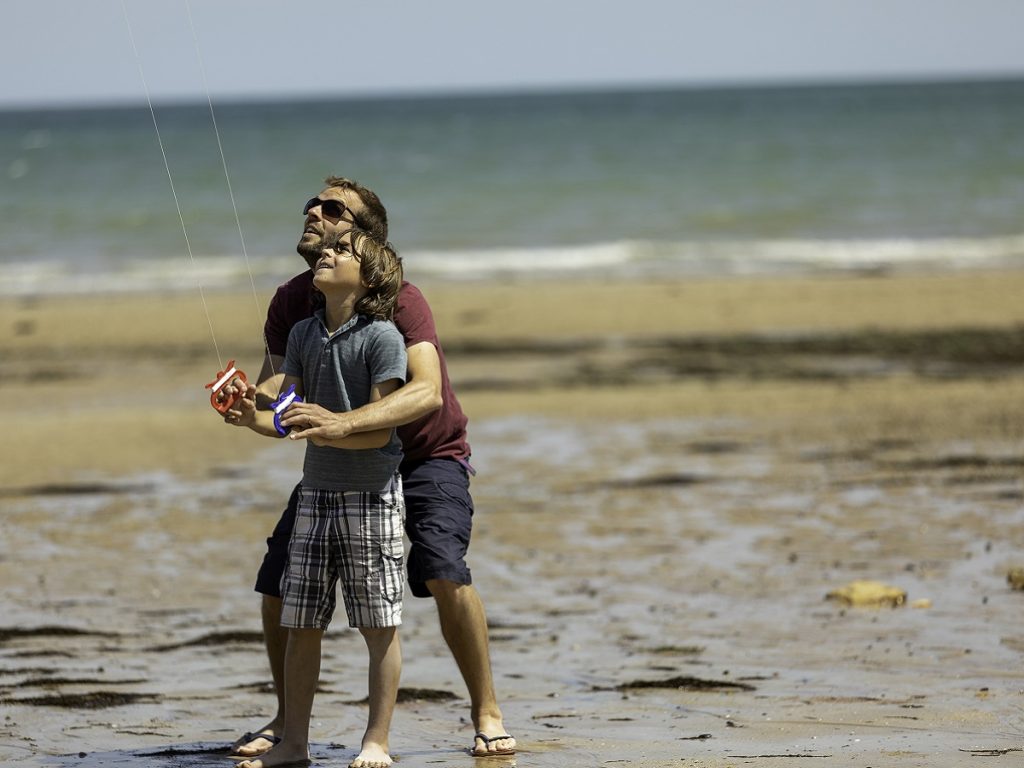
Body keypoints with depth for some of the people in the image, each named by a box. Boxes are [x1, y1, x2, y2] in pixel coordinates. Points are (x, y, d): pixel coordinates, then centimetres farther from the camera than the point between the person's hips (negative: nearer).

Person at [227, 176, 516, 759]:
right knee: (278, 584, -4)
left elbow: (427, 392, -42)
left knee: (443, 569, -28)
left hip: (429, 455, -5)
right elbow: (276, 389, -16)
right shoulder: (292, 302, -10)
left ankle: (487, 715, -12)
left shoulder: (398, 298, -27)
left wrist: (344, 422, -57)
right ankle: (288, 720, 17)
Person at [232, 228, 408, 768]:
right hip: (317, 491, 6)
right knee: (300, 622, 6)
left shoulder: (382, 337, -11)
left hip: (372, 495, -5)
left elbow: (379, 430, -15)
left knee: (378, 625, 0)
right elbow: (287, 417, 6)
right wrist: (255, 419, -14)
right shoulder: (303, 334, 6)